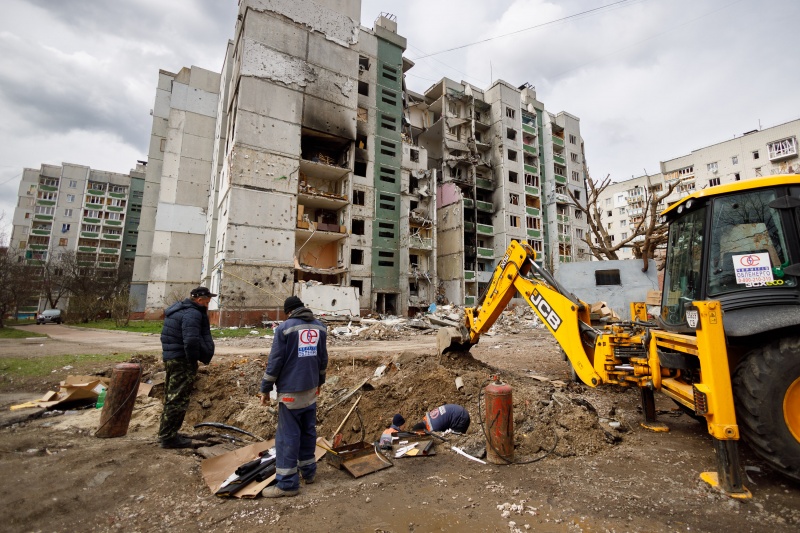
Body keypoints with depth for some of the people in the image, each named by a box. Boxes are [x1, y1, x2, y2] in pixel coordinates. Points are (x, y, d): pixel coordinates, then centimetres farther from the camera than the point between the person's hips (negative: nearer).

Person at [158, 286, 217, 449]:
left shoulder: (177, 308, 14)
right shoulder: (193, 313, -20)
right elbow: (191, 340, -30)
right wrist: (194, 359, -16)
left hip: (170, 357, 11)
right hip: (182, 361, -11)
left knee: (171, 397, 20)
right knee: (178, 399, -1)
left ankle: (166, 433, 33)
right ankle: (169, 437, 8)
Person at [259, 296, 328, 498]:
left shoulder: (285, 328, -11)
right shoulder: (320, 327, 5)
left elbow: (275, 361, -11)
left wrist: (265, 389, -2)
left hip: (290, 390, -6)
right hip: (311, 389, 6)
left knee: (288, 436, 3)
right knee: (308, 431, 17)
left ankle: (287, 483, 10)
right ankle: (308, 471, 28)